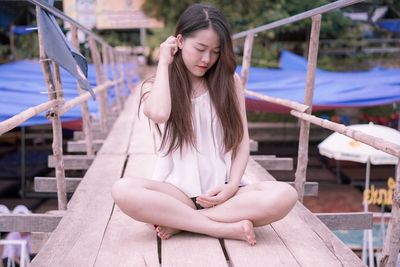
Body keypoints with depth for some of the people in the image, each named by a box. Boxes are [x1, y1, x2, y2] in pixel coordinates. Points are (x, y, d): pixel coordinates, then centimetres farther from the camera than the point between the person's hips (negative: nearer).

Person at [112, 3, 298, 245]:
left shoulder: (229, 81, 9)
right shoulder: (156, 86, 6)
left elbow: (242, 139, 6)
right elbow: (159, 114, -19)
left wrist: (232, 186, -10)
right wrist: (164, 62, -5)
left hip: (223, 190, 2)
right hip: (177, 191, -1)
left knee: (285, 195, -28)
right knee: (123, 191, -32)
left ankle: (180, 222, -20)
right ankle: (227, 228, -27)